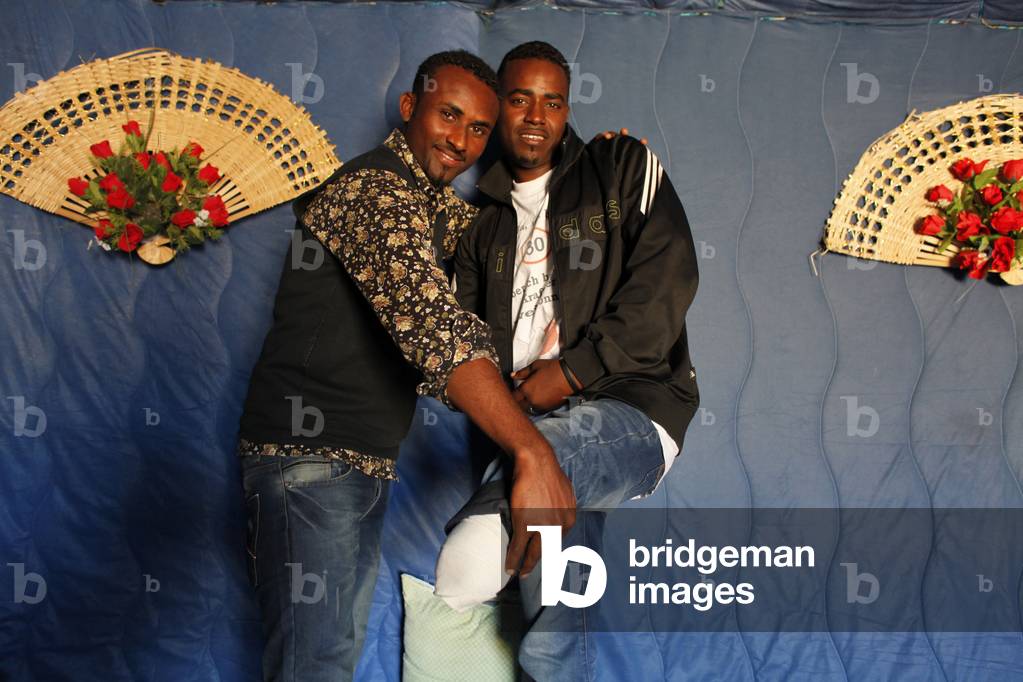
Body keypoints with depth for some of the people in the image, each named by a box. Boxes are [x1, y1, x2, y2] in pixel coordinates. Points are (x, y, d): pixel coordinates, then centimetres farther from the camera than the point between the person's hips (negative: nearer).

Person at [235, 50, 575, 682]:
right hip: (308, 457, -9)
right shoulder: (373, 190, -18)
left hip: (367, 464, 10)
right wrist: (532, 453, -40)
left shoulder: (438, 202, 13)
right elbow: (433, 324, -32)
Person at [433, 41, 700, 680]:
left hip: (630, 416, -5)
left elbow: (667, 278, -8)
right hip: (530, 430, 5)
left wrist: (574, 370, -14)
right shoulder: (486, 224, 20)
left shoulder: (623, 166, 7)